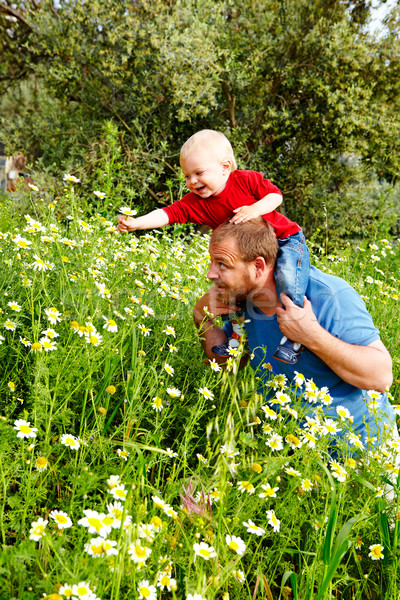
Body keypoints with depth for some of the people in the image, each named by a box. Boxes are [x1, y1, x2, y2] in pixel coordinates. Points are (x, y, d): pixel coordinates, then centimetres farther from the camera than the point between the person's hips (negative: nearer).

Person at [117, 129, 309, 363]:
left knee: (287, 275, -30)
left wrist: (255, 209, -31)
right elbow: (169, 213, -21)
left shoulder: (247, 180, -19)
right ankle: (238, 333, 21)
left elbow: (276, 194, -12)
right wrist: (136, 223, -34)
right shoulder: (196, 202, -11)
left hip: (286, 239, -5)